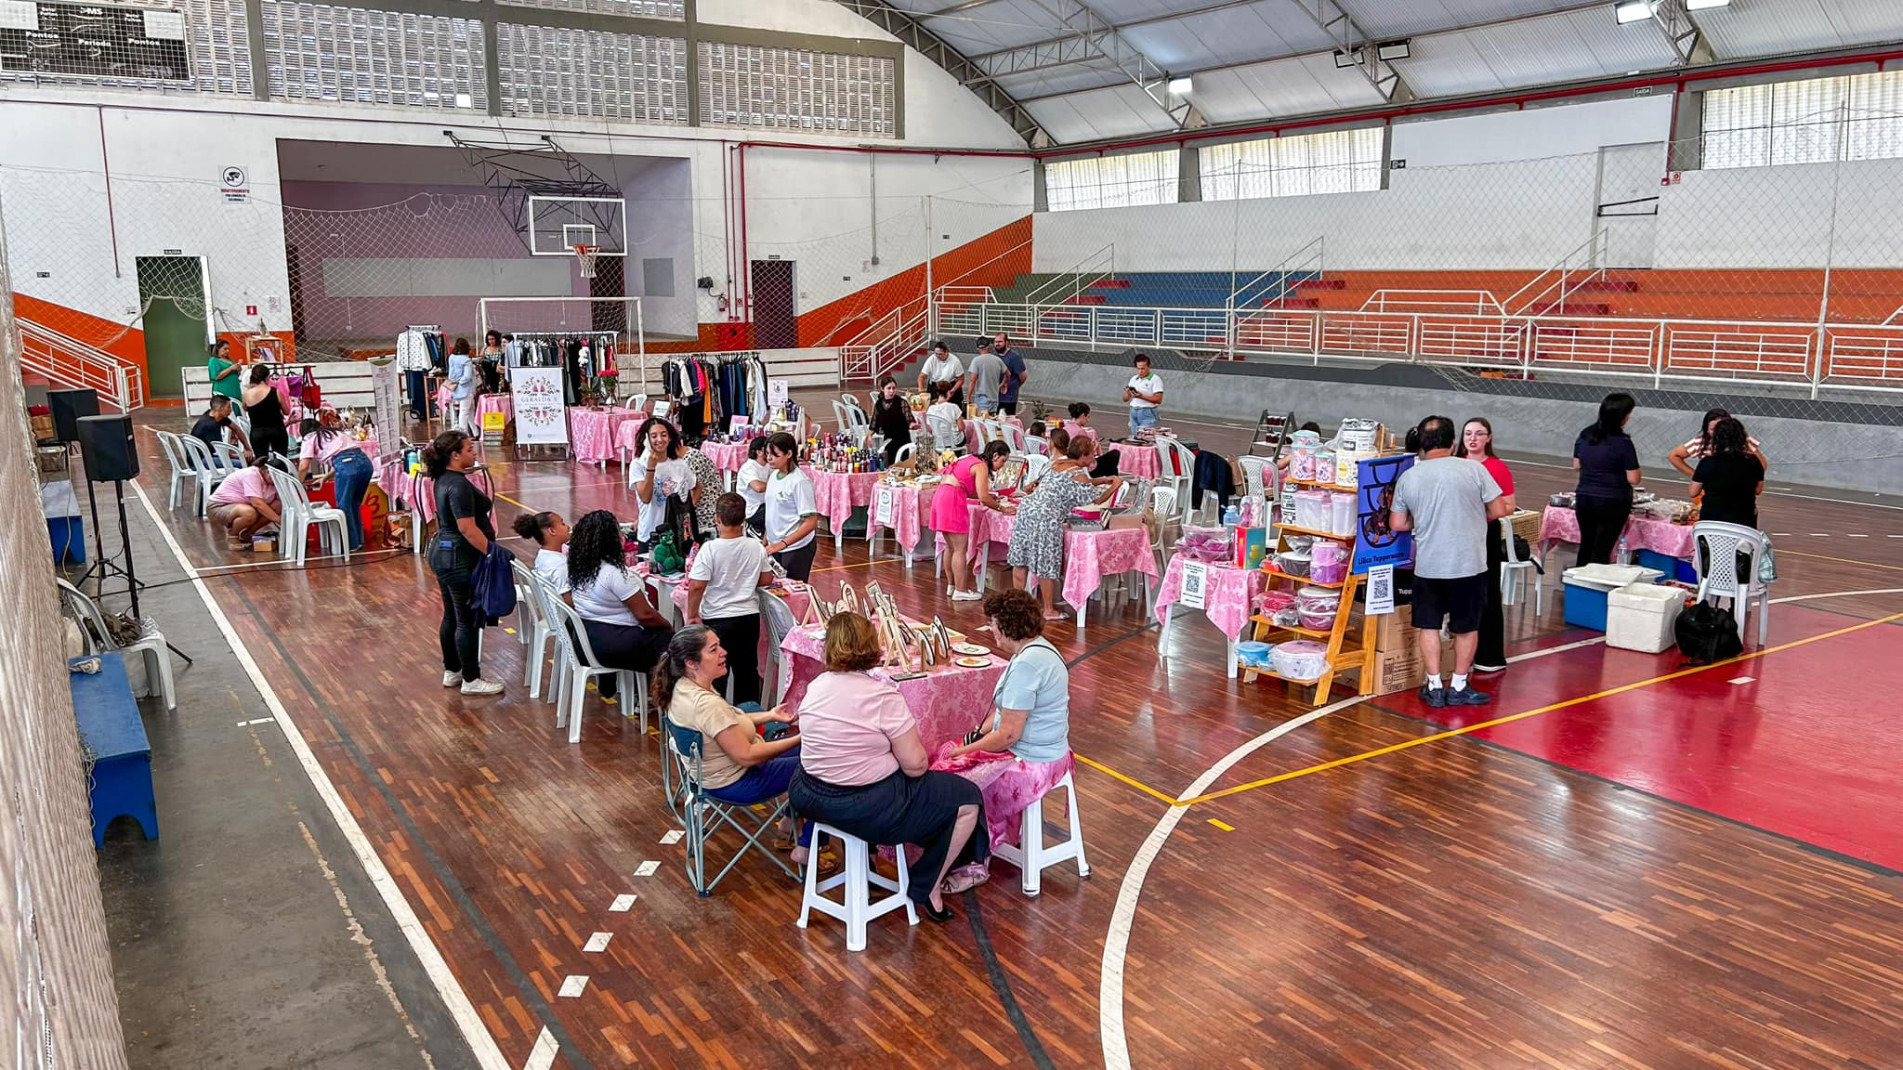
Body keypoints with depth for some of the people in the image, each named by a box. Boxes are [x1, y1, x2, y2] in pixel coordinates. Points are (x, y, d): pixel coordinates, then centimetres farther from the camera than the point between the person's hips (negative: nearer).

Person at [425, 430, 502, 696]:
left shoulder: (444, 480, 10)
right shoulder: (459, 485, -21)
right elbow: (467, 527, -26)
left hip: (443, 553, 10)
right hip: (461, 559, -10)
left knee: (452, 615, 18)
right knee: (468, 619, -2)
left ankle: (451, 671, 28)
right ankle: (471, 680, 6)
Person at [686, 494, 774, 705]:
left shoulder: (710, 549, -17)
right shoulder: (756, 547, -5)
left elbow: (696, 586, -19)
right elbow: (766, 579, 6)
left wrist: (692, 615, -6)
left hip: (717, 619, -4)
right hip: (749, 617, 4)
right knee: (747, 670, 16)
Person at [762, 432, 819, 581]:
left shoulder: (799, 481, -17)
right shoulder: (774, 476, 5)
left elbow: (811, 522, -20)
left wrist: (783, 544, -24)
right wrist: (765, 541, 12)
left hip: (796, 549, -7)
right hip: (775, 547, 7)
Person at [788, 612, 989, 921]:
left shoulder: (815, 687, -1)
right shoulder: (883, 696, -19)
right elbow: (916, 765, -17)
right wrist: (920, 753, 5)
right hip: (863, 810, -8)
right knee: (968, 800, 7)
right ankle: (928, 889, 14)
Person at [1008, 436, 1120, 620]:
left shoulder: (1058, 462, 14)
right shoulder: (1079, 475, -10)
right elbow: (1098, 499, -2)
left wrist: (1102, 480, 28)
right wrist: (1115, 486, 14)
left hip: (1027, 507, 8)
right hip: (1046, 519, -8)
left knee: (1021, 560, 14)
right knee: (1047, 565, 2)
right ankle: (1049, 610, 12)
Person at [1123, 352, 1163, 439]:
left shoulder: (1155, 379, -4)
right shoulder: (1133, 379, 14)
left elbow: (1158, 400, -13)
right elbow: (1125, 399, 15)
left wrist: (1141, 396, -21)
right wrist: (1127, 392, -8)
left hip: (1147, 413, -6)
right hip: (1133, 412, 6)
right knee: (1134, 438, 6)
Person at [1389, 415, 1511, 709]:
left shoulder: (1407, 478, 0)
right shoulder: (1473, 470, -8)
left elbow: (1397, 523, 6)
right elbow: (1499, 511, -3)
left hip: (1428, 565, 2)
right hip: (1469, 563, -1)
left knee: (1428, 625, 14)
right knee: (1467, 627, 13)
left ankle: (1434, 688, 15)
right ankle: (1459, 688, 21)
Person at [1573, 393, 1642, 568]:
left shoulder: (1584, 435, 0)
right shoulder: (1622, 443, -16)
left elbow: (1576, 465, 12)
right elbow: (1633, 479, -13)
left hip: (1584, 499, 5)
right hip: (1612, 503, -5)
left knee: (1586, 546, 18)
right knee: (1602, 550, 1)